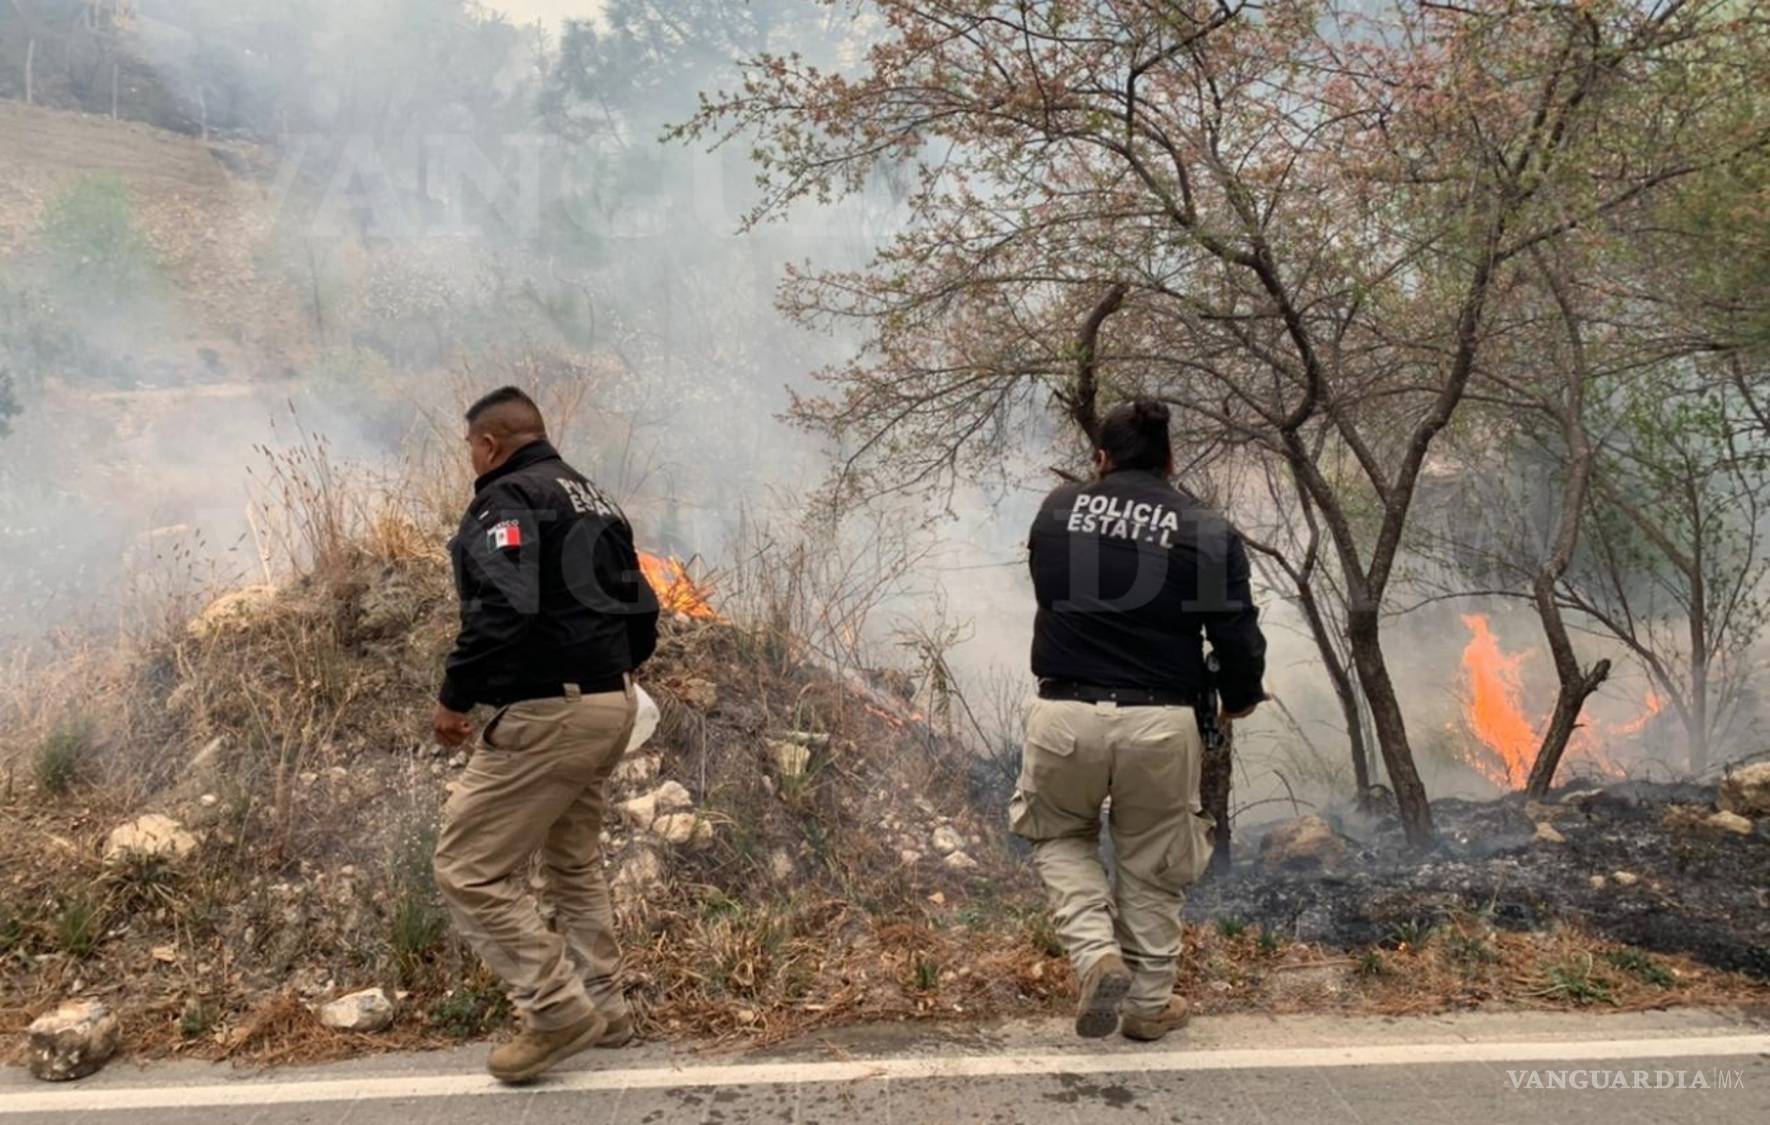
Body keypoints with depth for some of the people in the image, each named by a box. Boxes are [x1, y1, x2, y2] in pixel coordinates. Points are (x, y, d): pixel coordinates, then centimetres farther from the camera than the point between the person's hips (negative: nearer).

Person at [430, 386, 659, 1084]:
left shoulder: (506, 499, -11)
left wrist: (456, 697, -14)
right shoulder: (593, 499, 17)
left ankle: (560, 1011, 0)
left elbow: (501, 611, -25)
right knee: (575, 863, 22)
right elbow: (640, 606, 16)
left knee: (468, 869, -1)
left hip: (546, 714, -10)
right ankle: (601, 1008, 29)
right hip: (611, 705, 10)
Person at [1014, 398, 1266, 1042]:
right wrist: (1239, 700, 18)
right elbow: (1240, 639, -3)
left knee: (1060, 837, 25)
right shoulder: (1208, 531, -1)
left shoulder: (1058, 510, 4)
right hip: (1161, 723, 0)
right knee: (1151, 866, 18)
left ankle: (1097, 953, 5)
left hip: (1065, 713, 1)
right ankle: (1149, 1003, 28)